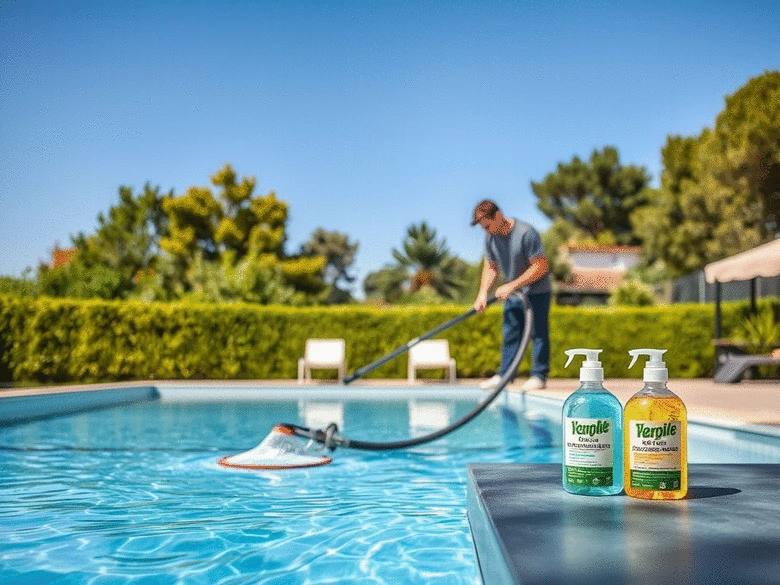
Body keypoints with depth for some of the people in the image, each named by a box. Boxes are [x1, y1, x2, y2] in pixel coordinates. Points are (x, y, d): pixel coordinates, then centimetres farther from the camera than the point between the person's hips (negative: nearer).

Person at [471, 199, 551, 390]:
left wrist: (511, 286, -24)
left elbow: (541, 267, -24)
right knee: (510, 334, 9)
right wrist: (483, 292, -6)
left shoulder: (526, 232, -25)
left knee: (538, 333, -2)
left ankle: (539, 376, 5)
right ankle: (504, 374, 14)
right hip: (512, 293, 7)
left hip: (537, 291, -7)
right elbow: (491, 266, 7)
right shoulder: (490, 237, -4)